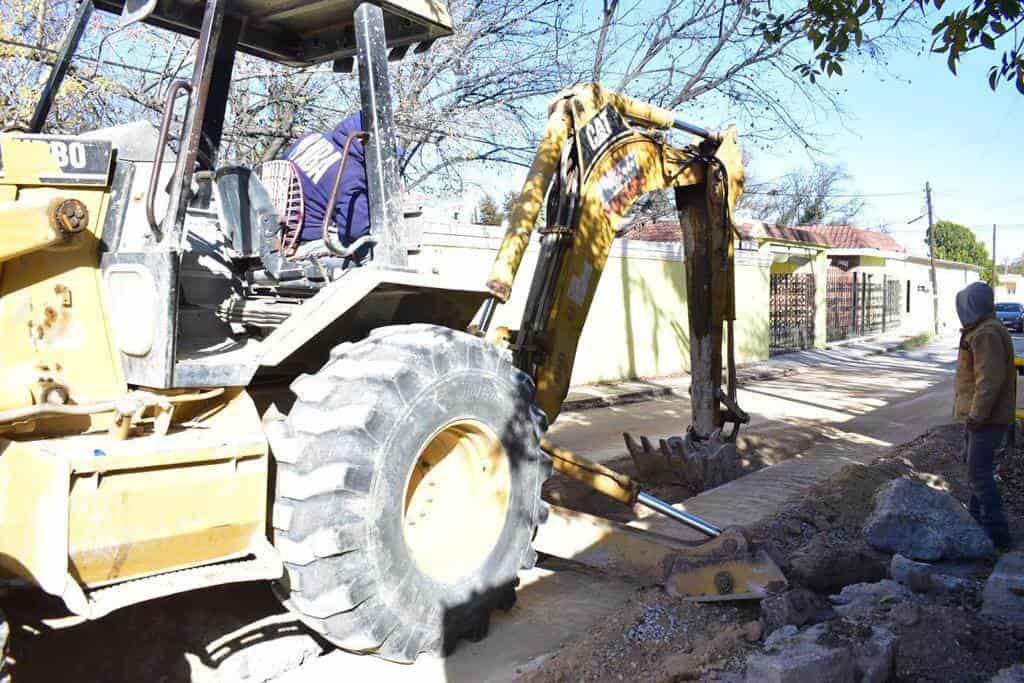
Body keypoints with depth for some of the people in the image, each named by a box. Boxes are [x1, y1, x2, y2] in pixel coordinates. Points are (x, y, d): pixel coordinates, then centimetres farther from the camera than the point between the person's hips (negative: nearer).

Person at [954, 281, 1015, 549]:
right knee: (974, 463, 22)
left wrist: (977, 415, -23)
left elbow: (990, 380, -26)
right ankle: (978, 517, 36)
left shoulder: (987, 334, -21)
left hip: (987, 418, -11)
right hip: (979, 414, 11)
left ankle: (996, 532, -3)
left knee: (979, 472, -8)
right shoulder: (981, 330, 13)